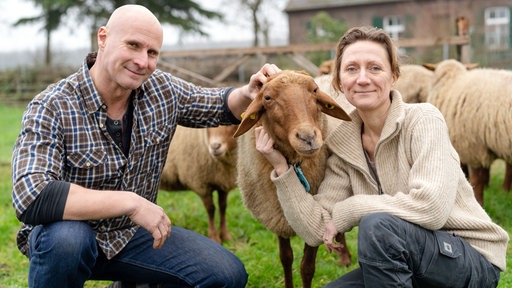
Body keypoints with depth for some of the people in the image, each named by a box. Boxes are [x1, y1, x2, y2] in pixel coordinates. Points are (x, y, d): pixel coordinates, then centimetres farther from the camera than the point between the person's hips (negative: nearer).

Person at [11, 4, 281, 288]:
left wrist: (249, 93, -13)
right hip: (66, 232, -5)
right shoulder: (51, 108, -22)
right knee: (66, 238, -40)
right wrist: (131, 202, -36)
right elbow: (30, 197, -35)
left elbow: (219, 106, 11)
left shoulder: (162, 88, -6)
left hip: (132, 233, 5)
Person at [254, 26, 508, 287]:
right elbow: (316, 230, -7)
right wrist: (281, 167, -15)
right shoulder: (343, 145, 0)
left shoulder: (423, 119, -15)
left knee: (376, 225, -29)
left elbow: (431, 207, -29)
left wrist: (348, 210, -18)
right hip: (398, 266, 5)